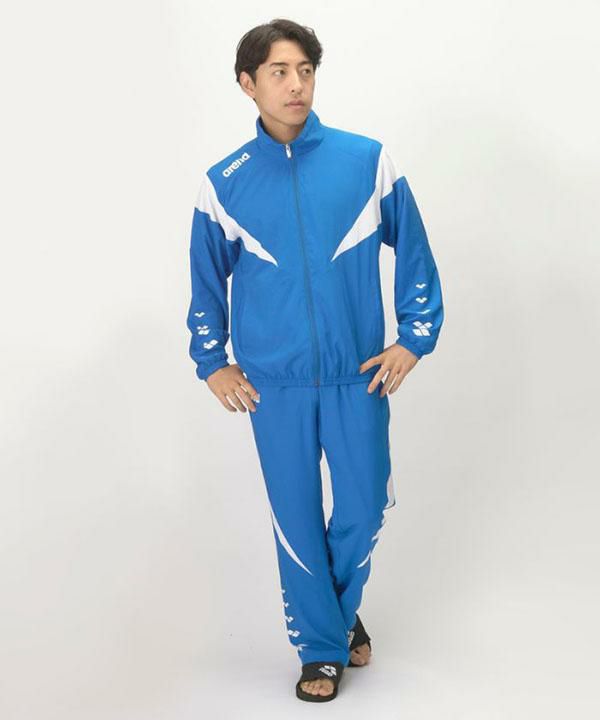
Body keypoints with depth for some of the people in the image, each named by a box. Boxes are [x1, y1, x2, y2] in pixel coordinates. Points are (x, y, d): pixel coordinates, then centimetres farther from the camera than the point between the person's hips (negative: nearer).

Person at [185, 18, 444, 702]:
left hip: (359, 375, 0)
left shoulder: (368, 160, -4)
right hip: (274, 383, 0)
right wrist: (212, 363, 8)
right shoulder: (224, 184, 0)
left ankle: (342, 610, 38)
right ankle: (321, 645, 27)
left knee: (364, 508, 8)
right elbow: (207, 280, 11)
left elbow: (413, 252, 4)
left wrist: (414, 338, 0)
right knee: (296, 518, 8)